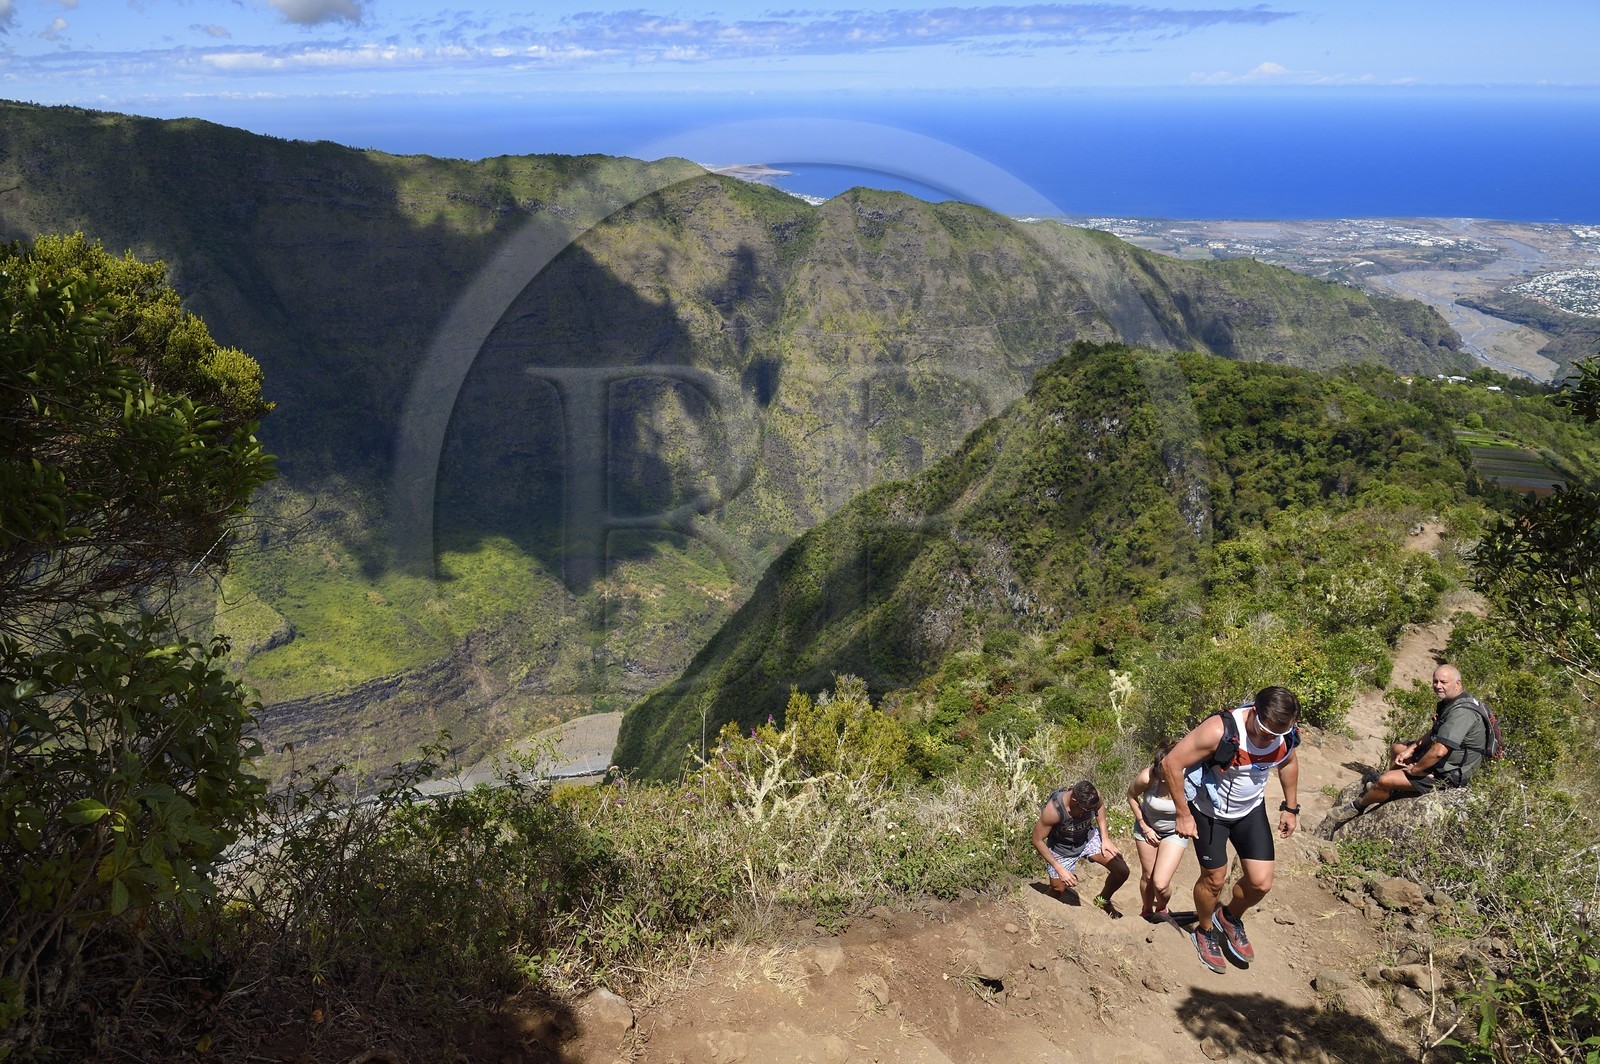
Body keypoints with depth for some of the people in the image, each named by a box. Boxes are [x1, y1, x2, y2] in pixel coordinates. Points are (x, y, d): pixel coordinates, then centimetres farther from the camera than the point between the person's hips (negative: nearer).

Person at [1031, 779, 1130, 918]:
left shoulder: (1094, 795, -28)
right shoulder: (1053, 810, -40)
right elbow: (1037, 840, -25)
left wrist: (1105, 838, -4)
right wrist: (1060, 870, -24)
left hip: (1089, 838, 3)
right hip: (1062, 849, -3)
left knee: (1122, 871, -6)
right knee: (1056, 892, 6)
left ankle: (1103, 901, 24)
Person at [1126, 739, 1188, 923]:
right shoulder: (1146, 777, -31)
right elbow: (1131, 796, -8)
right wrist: (1144, 827, -6)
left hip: (1175, 832, -1)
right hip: (1148, 827, 1)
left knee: (1161, 884, -7)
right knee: (1148, 875, 15)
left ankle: (1161, 909, 27)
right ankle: (1146, 912, 44)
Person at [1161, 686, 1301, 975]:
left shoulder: (1286, 734, -19)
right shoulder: (1220, 731, -37)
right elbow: (1171, 764, -30)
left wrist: (1290, 807, 12)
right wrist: (1183, 814, -22)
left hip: (1251, 810, 4)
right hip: (1210, 812, -4)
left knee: (1261, 883, 0)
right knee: (1214, 879, 6)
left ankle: (1230, 917, 32)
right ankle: (1204, 931, 36)